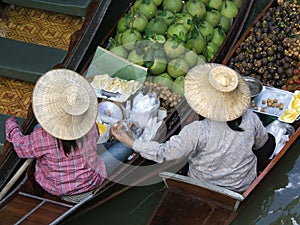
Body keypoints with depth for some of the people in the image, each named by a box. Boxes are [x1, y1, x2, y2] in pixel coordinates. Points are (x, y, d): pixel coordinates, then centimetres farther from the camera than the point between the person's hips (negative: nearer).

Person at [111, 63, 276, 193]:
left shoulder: (197, 131, -32)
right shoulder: (250, 119, -23)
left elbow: (163, 153, -25)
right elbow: (261, 143, -2)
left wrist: (131, 142, -14)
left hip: (202, 188, -1)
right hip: (242, 186, 1)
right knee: (269, 140, 20)